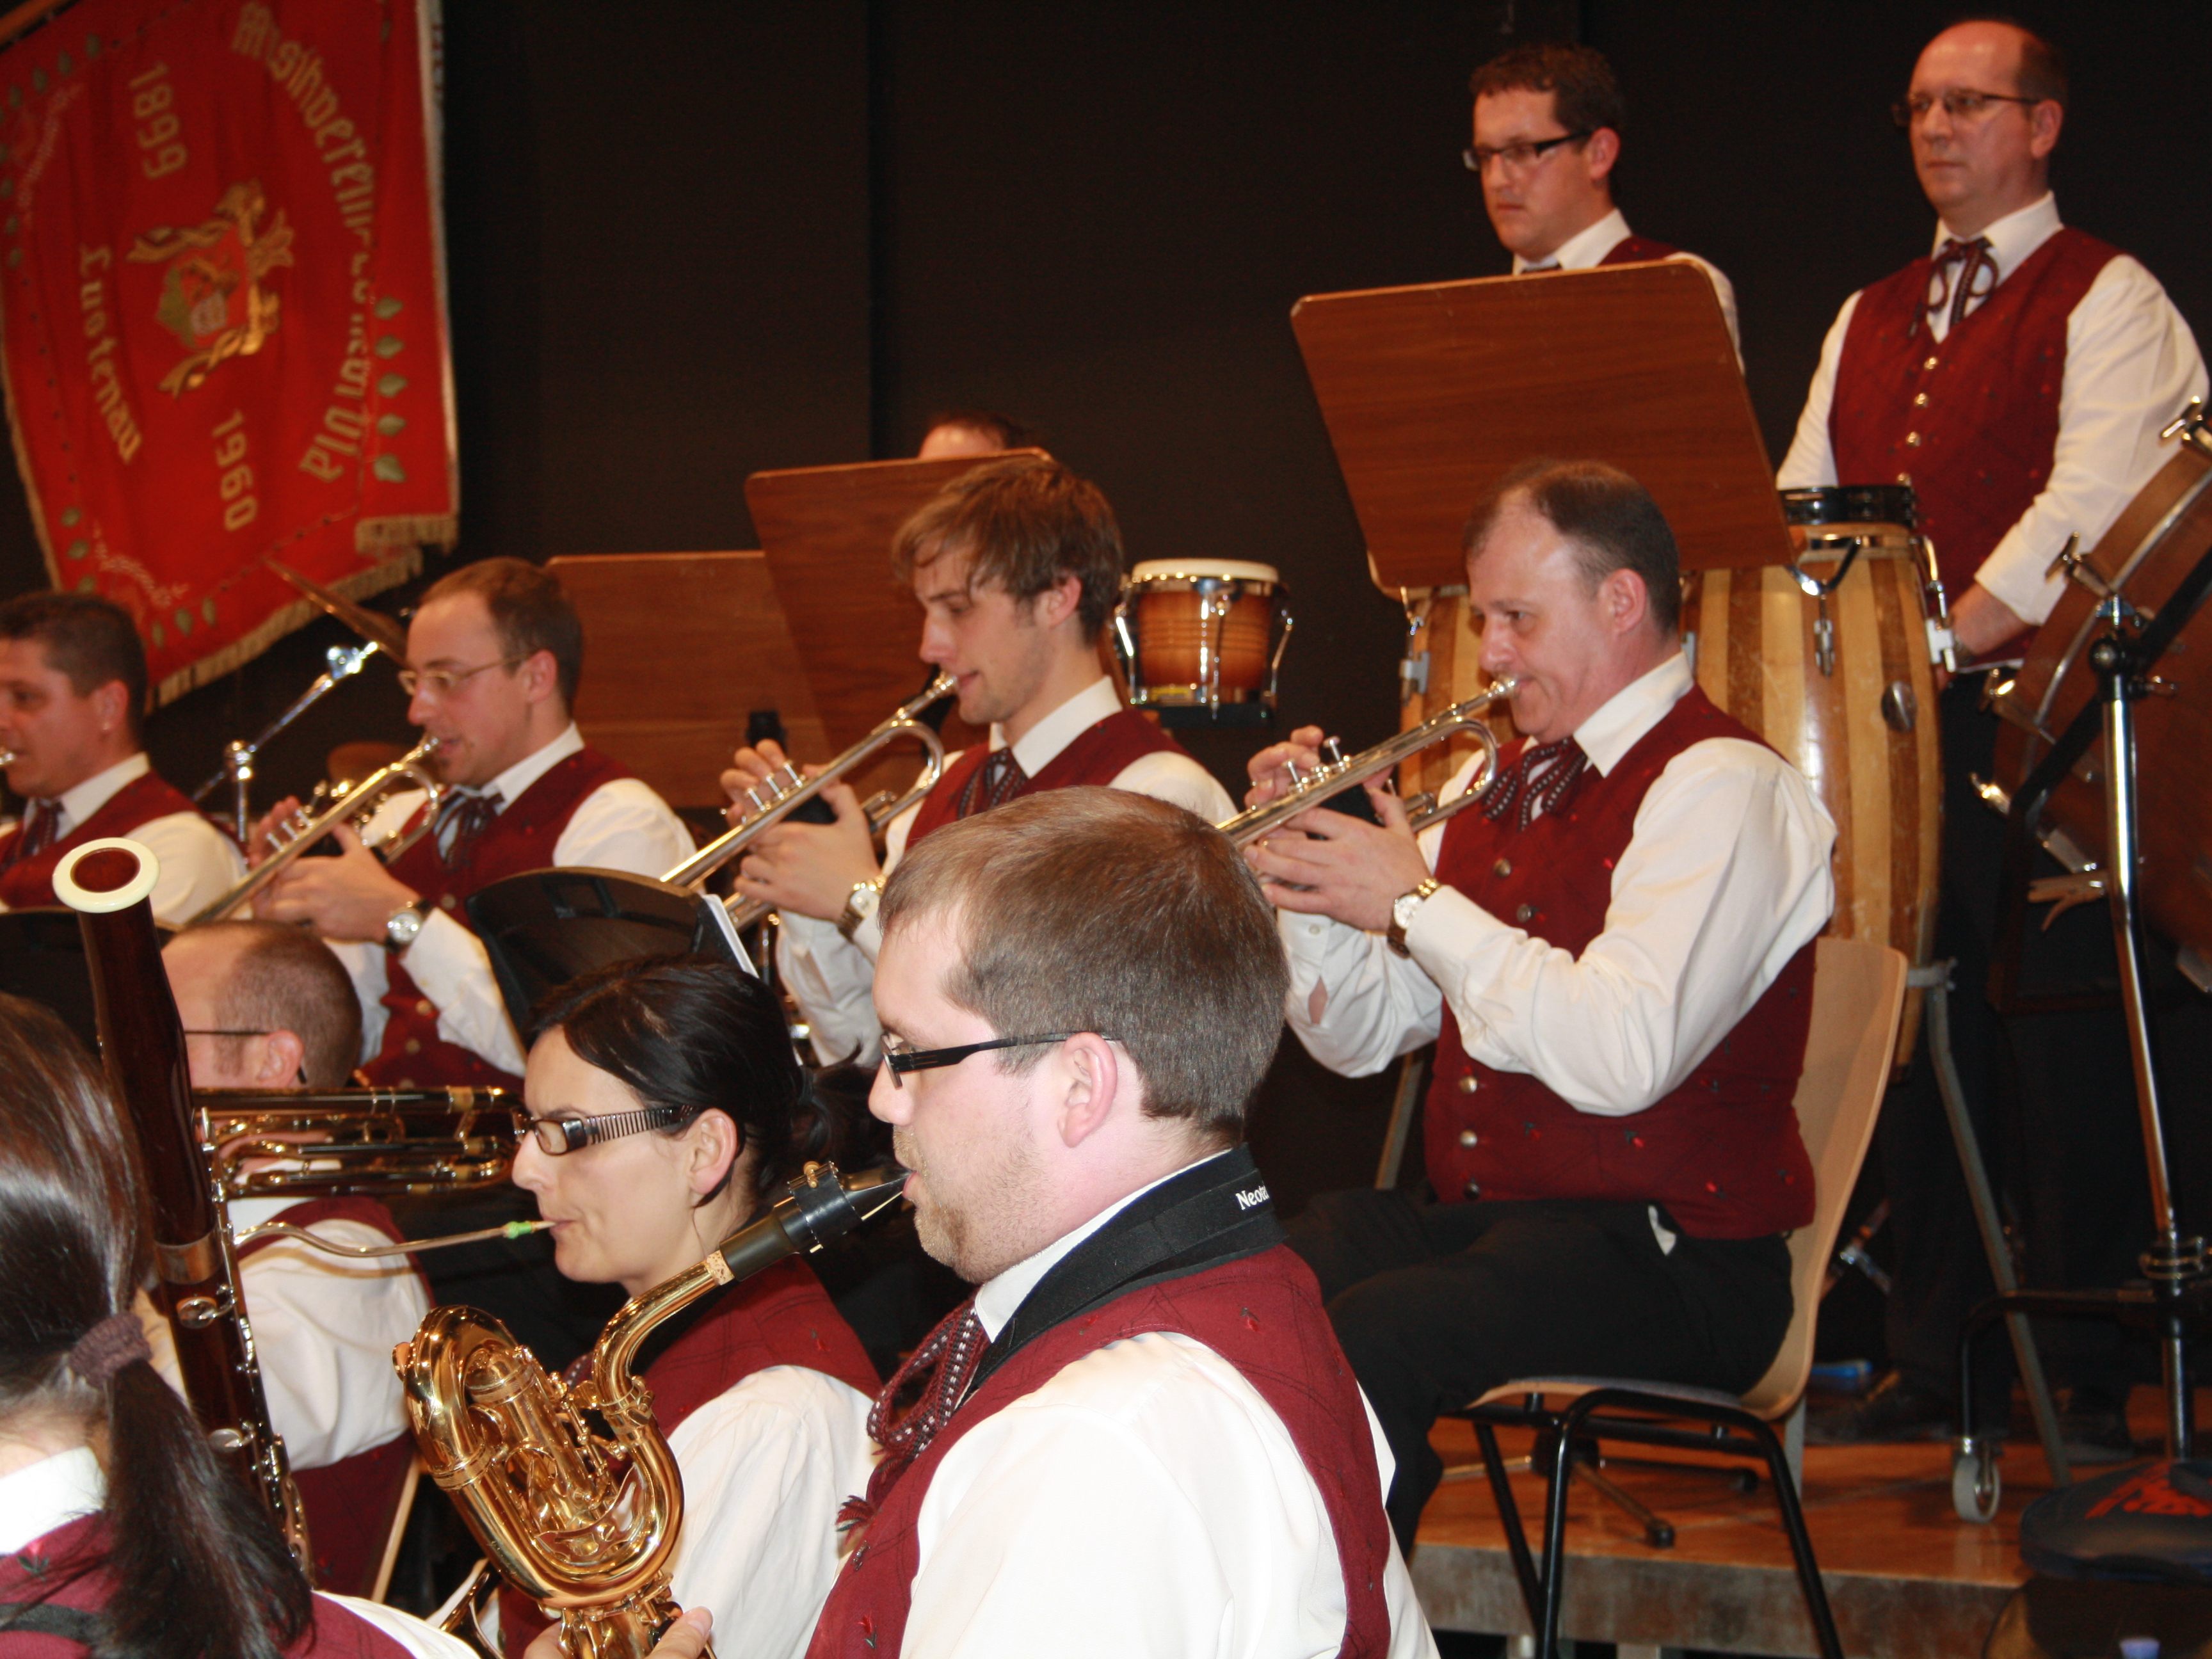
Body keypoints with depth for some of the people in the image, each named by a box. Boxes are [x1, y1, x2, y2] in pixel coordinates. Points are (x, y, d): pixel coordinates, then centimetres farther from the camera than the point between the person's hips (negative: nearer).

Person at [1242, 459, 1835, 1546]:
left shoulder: (1722, 787, -8)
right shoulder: (1500, 782, 19)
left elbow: (1623, 1056, -24)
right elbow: (1360, 1038, 19)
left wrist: (1415, 901, -17)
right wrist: (1303, 874, 1)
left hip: (1668, 1258, -8)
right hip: (1480, 1217, 8)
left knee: (1370, 1339, -33)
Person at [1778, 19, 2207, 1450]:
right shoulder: (1868, 321, 21)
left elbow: (2093, 504, -12)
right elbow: (1803, 505, 16)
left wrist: (1952, 635, -18)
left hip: (2027, 715, -6)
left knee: (2065, 1049, -5)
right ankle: (1935, 1357, 14)